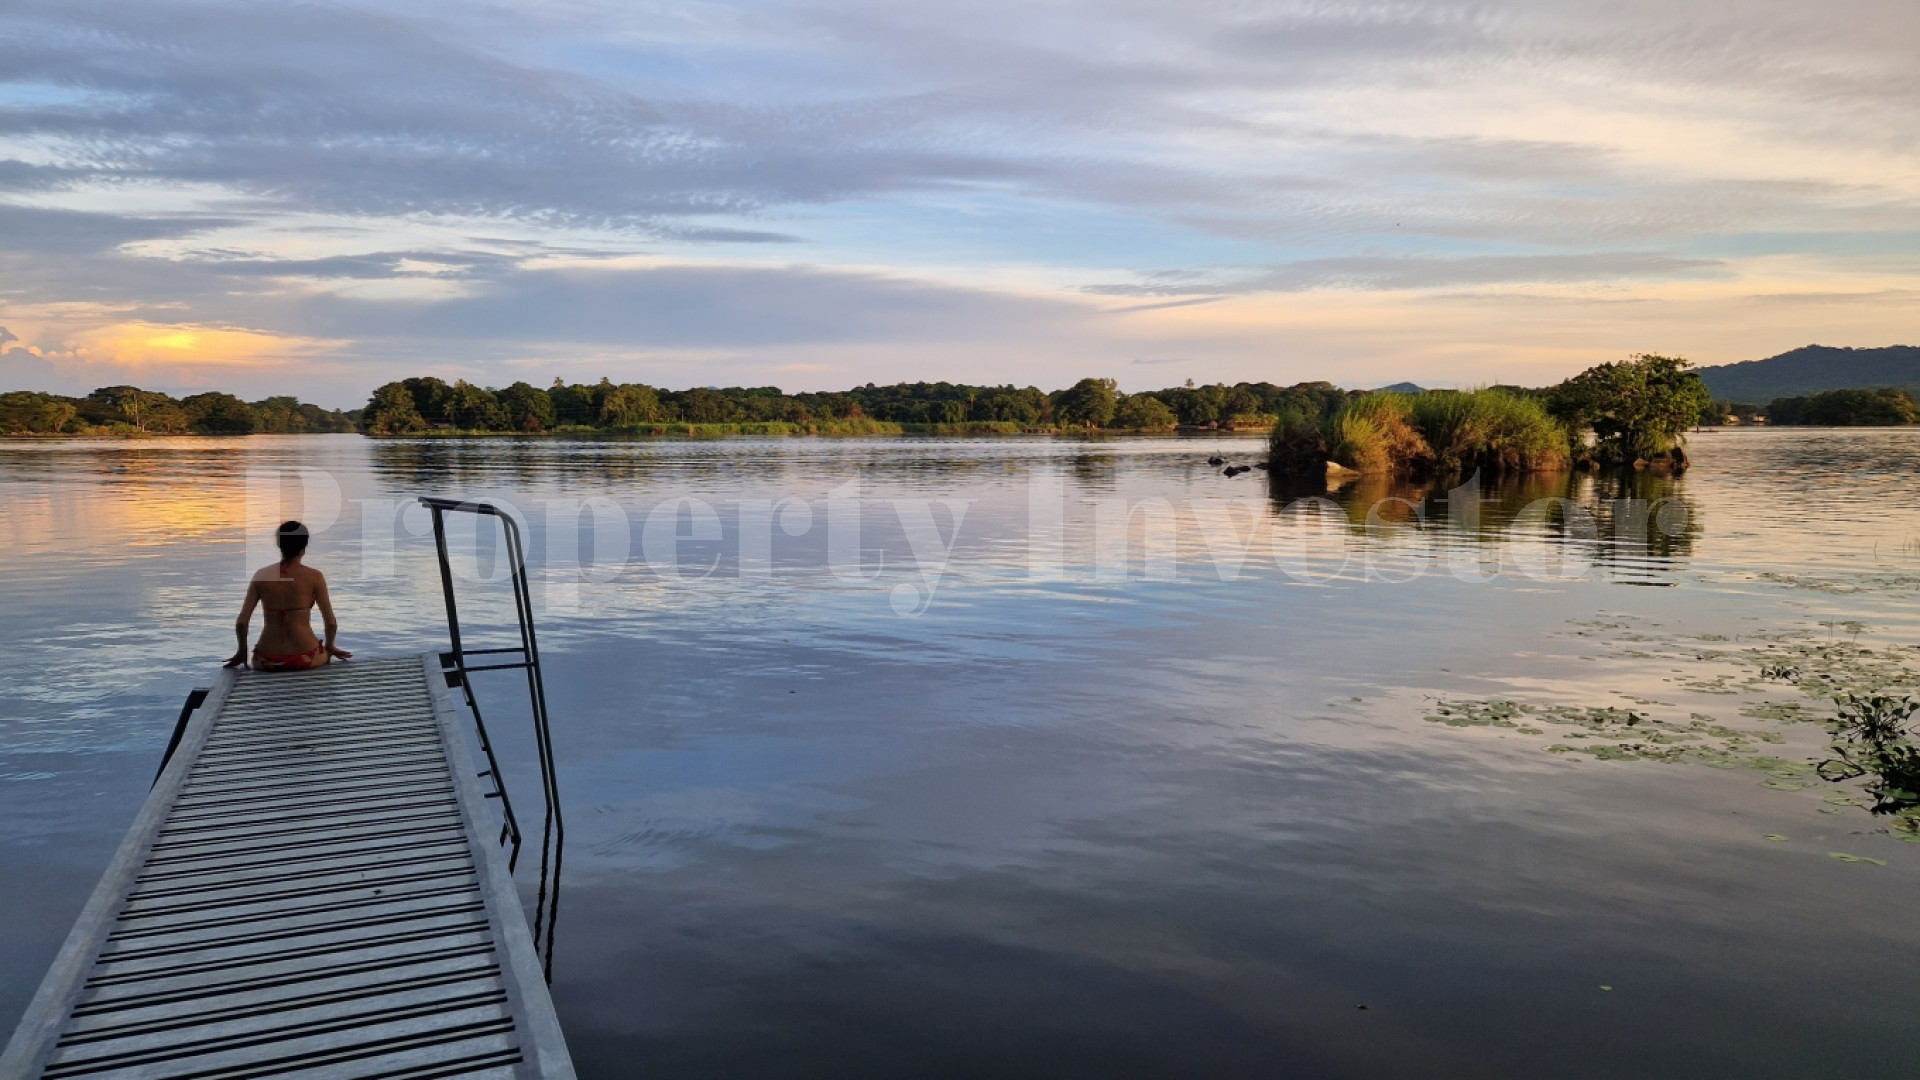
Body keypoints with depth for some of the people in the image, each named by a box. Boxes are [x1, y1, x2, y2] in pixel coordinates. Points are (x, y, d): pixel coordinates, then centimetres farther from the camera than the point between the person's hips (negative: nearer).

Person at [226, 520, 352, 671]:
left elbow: (242, 622, -2)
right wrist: (329, 647, 14)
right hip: (305, 658, -1)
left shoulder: (261, 575, 0)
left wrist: (242, 651, 15)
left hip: (268, 661, 2)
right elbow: (331, 623, -6)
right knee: (328, 652, 35)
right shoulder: (314, 576, -7)